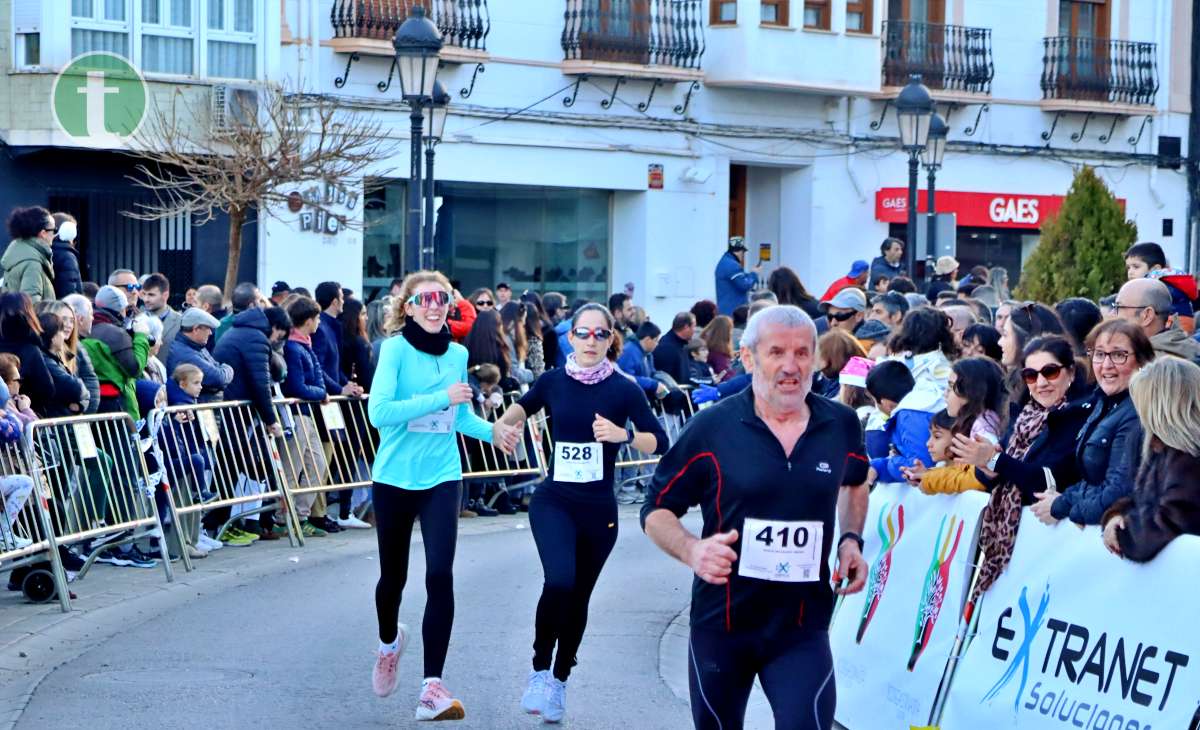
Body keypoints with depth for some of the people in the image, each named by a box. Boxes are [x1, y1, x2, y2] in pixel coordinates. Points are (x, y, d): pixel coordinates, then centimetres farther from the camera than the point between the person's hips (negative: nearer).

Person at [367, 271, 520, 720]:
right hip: (394, 477, -2)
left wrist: (491, 431, -2)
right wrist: (442, 398, -24)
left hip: (442, 477, 2)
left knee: (440, 575, -13)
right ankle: (389, 642, 47)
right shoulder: (395, 349, -11)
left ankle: (432, 687, -11)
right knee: (393, 576, 14)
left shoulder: (458, 354, 4)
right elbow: (379, 412, -22)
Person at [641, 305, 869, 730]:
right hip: (720, 625, -1)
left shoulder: (842, 425, -1)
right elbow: (656, 510, -2)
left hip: (803, 629, 1)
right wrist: (691, 550, -23)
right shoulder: (712, 428, -11)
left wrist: (851, 539, 4)